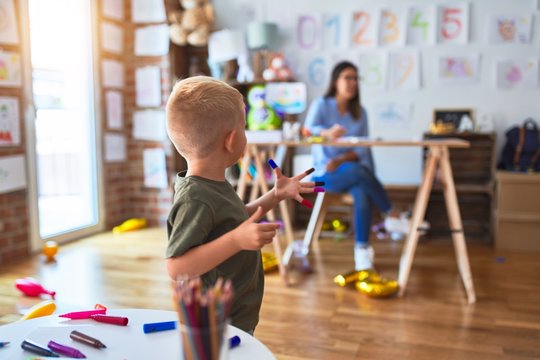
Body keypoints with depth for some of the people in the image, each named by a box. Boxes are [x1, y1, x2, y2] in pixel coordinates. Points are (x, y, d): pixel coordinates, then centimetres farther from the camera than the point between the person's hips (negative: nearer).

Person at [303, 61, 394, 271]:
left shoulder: (360, 112, 11)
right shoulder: (321, 105, 1)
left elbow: (363, 149, 2)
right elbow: (308, 130, -20)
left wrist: (340, 160, -17)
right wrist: (327, 133, -43)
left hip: (352, 169, 3)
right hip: (325, 173, -3)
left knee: (362, 191, -33)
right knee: (358, 172, -35)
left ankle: (362, 250, -33)